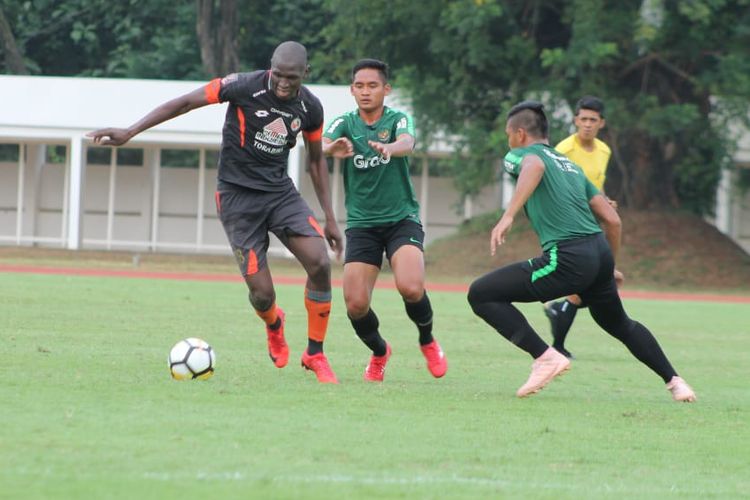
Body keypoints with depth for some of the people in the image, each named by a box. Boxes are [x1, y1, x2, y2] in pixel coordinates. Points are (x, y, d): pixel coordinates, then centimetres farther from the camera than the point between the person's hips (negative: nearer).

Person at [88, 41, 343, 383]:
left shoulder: (310, 108, -3)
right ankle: (273, 325, 31)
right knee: (262, 294, -10)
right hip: (237, 196, -4)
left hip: (280, 191, 4)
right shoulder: (244, 87, -17)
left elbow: (316, 159, 13)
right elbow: (185, 103, -12)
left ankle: (315, 355, 0)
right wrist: (129, 133, -18)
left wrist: (329, 218, 13)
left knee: (320, 263, -18)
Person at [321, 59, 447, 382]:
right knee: (356, 305, -11)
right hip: (361, 224, 2)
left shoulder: (398, 119, -2)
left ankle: (428, 342, 7)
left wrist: (390, 148, -50)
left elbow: (407, 143, -26)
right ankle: (379, 352, 21)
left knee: (411, 288, -25)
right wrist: (332, 149, -45)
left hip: (402, 219, -2)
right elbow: (321, 146, -20)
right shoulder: (345, 123, 1)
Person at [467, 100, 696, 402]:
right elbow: (612, 220, 22)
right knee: (620, 324, 34)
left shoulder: (520, 154, 6)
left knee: (481, 295, -2)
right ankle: (674, 381, 35)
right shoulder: (570, 165, 27)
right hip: (600, 252, 8)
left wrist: (508, 216, -33)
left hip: (568, 258, -8)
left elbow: (534, 166, -22)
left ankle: (545, 357, -9)